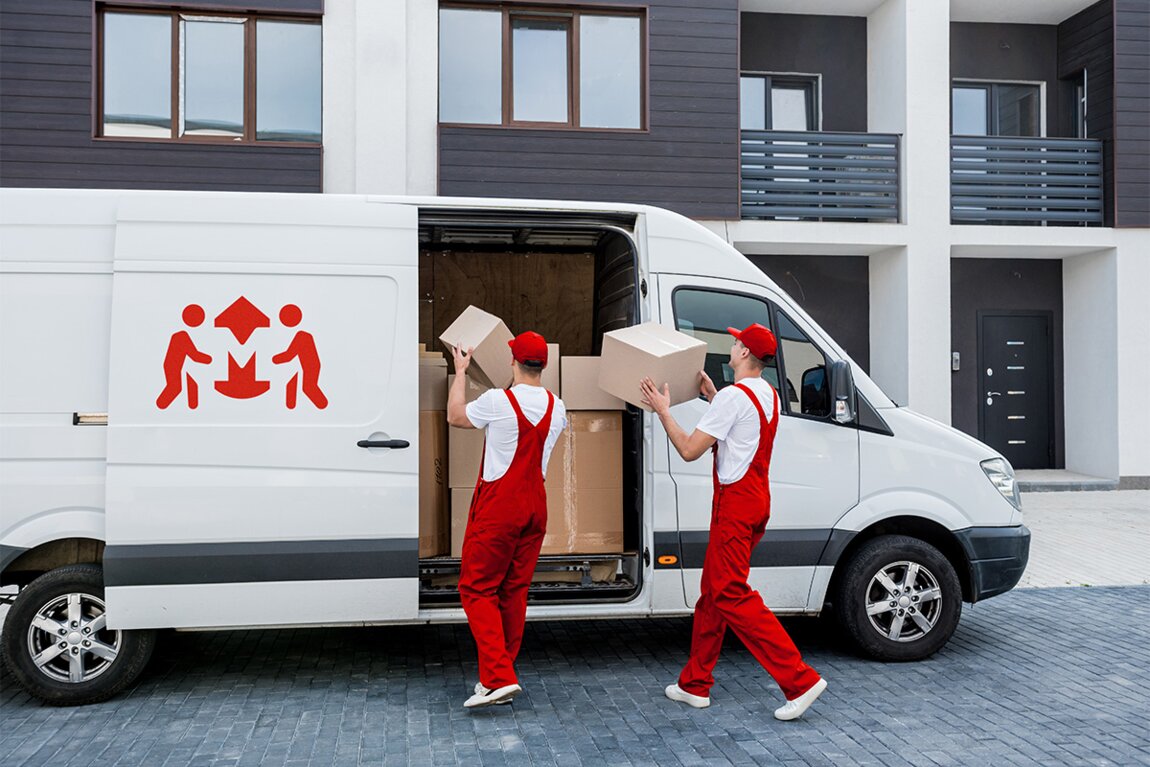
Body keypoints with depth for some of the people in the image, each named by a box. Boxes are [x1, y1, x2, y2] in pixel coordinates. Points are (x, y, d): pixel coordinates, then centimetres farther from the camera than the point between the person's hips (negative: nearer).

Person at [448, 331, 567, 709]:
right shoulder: (556, 407, 3)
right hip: (535, 506, 6)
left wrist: (460, 371, 18)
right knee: (515, 590, 12)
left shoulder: (497, 401, -14)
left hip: (496, 507, -6)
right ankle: (499, 676, 20)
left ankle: (499, 677, -12)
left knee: (478, 589, 0)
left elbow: (455, 416, 4)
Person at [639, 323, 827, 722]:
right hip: (756, 499, 10)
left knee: (730, 595, -8)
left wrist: (663, 411, -4)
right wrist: (712, 397, 30)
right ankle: (695, 684, 23)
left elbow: (689, 450, -16)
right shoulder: (769, 395, 13)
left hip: (735, 503, -10)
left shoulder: (733, 396, -17)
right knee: (714, 591, 15)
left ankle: (801, 680, -11)